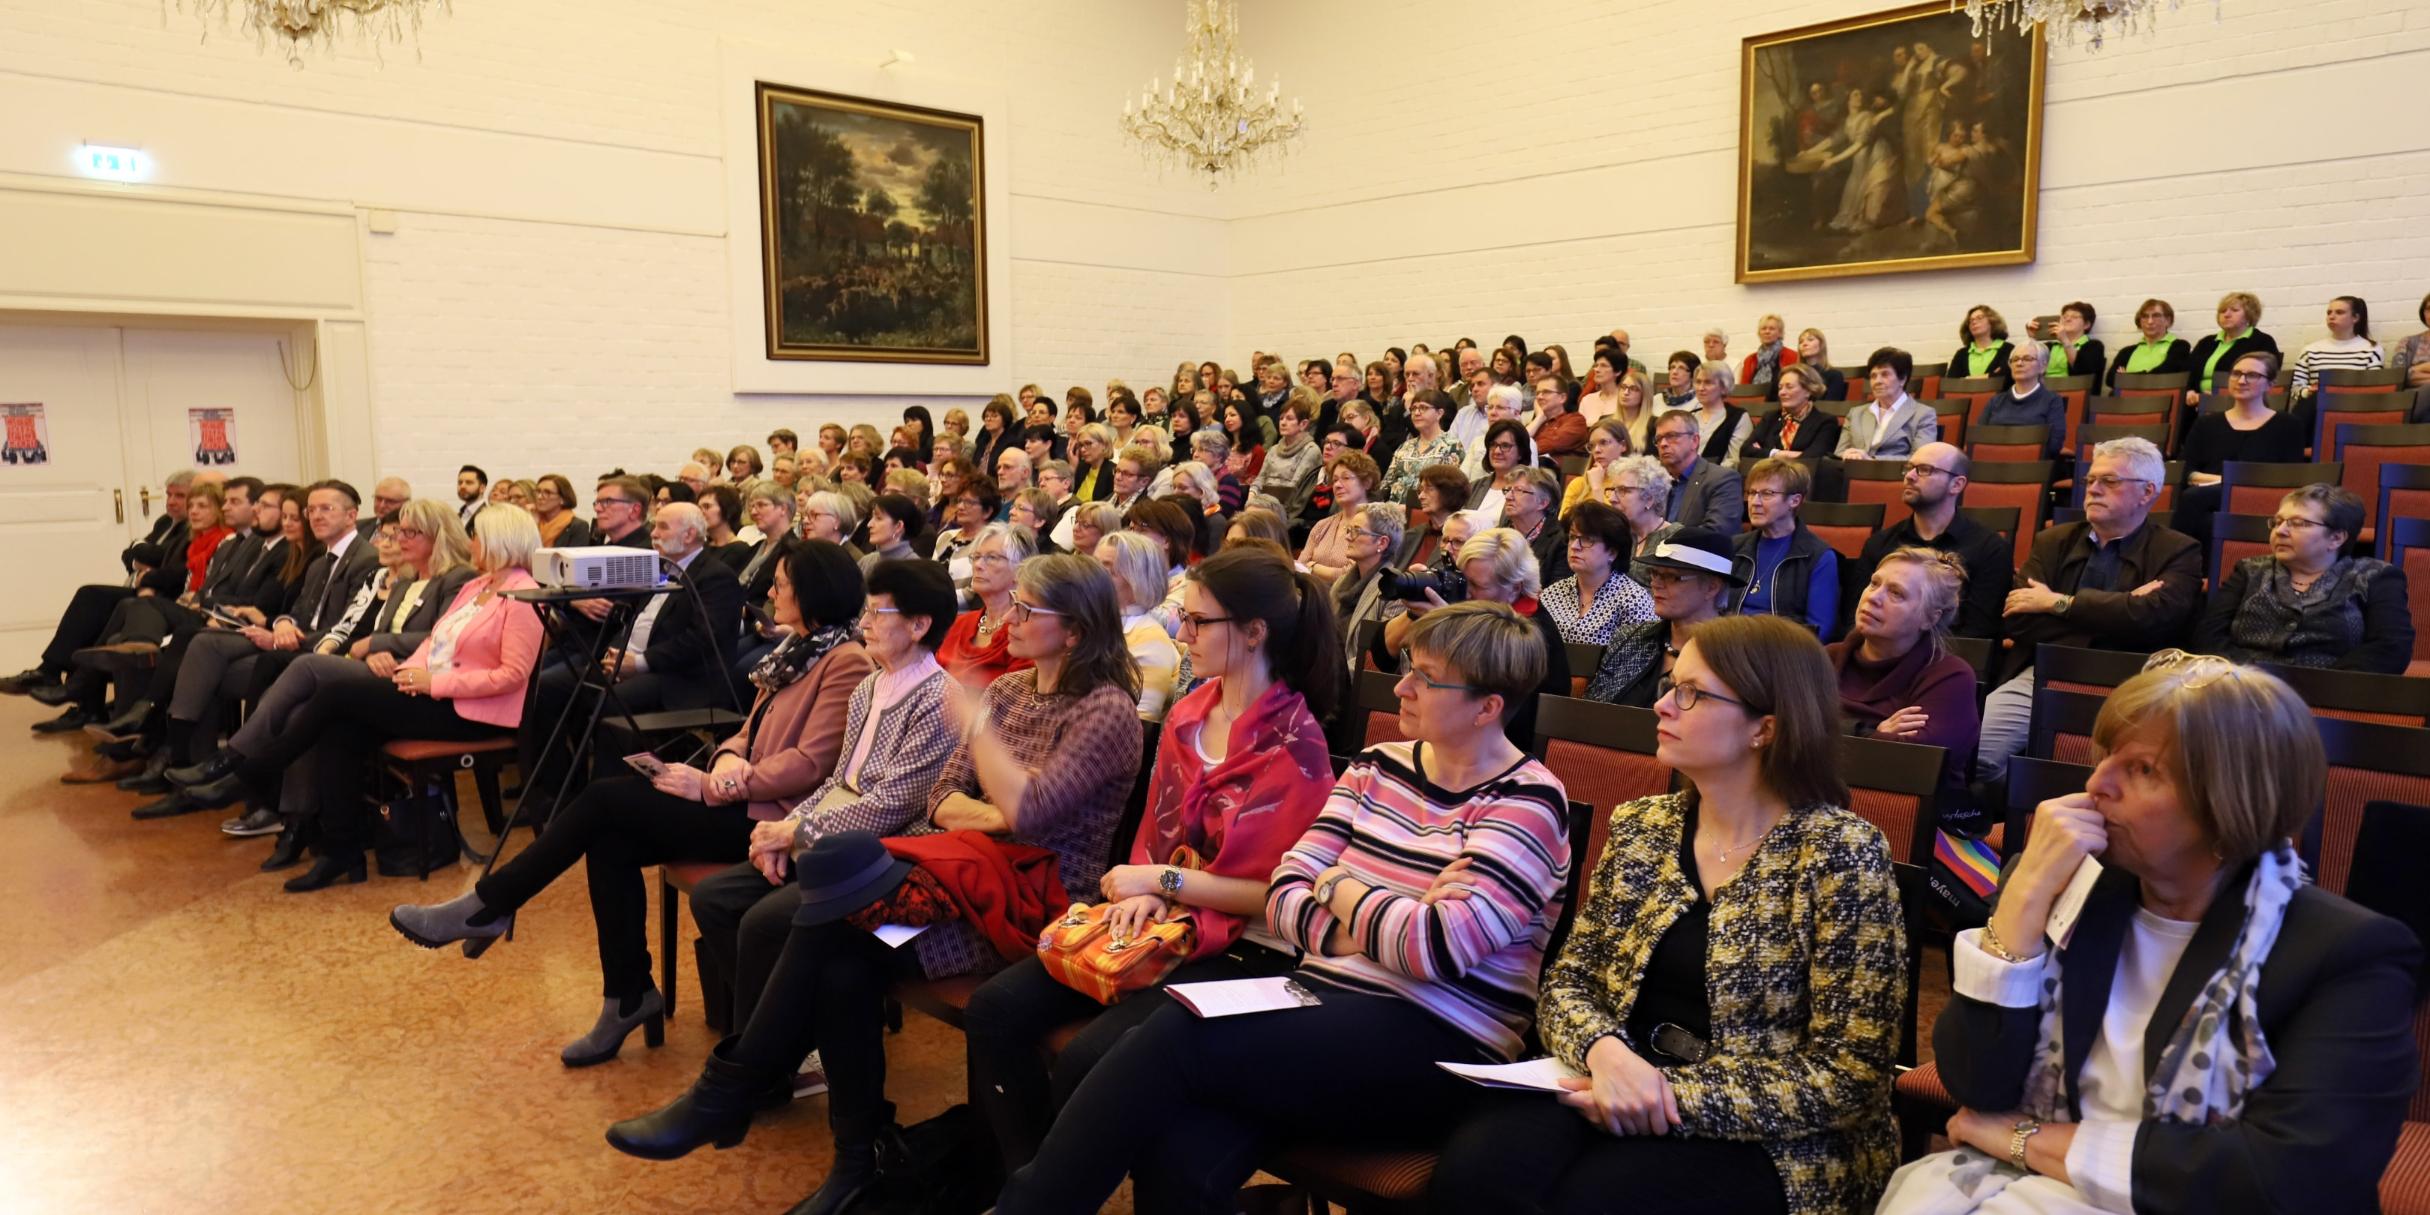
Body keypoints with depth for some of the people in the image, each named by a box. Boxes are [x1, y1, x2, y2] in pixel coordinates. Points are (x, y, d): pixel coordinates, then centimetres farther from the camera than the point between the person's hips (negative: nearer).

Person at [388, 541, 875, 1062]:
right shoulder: (795, 651, 17)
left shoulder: (846, 663, -13)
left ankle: (487, 908, 1)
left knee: (605, 798, -14)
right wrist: (726, 760, -6)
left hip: (769, 819, -9)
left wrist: (709, 787, -17)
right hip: (741, 803, 9)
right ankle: (629, 998, 0)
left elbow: (807, 765, -20)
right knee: (610, 842, -11)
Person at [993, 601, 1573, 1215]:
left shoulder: (1527, 802, -5)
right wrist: (1376, 924, -11)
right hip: (1323, 1001, 5)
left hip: (1431, 1048, -5)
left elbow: (1436, 946, -18)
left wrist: (1339, 890, -2)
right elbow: (1283, 896, 6)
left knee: (1173, 1039, -24)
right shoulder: (1380, 766, 12)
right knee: (1176, 1159, -28)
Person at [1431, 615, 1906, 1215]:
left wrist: (1672, 1096, -20)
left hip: (1763, 1138, -3)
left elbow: (1848, 1075, -12)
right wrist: (1604, 1051, -16)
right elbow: (1567, 981, 7)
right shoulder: (1640, 826, 6)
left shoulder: (1840, 853, -9)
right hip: (1620, 1092, 4)